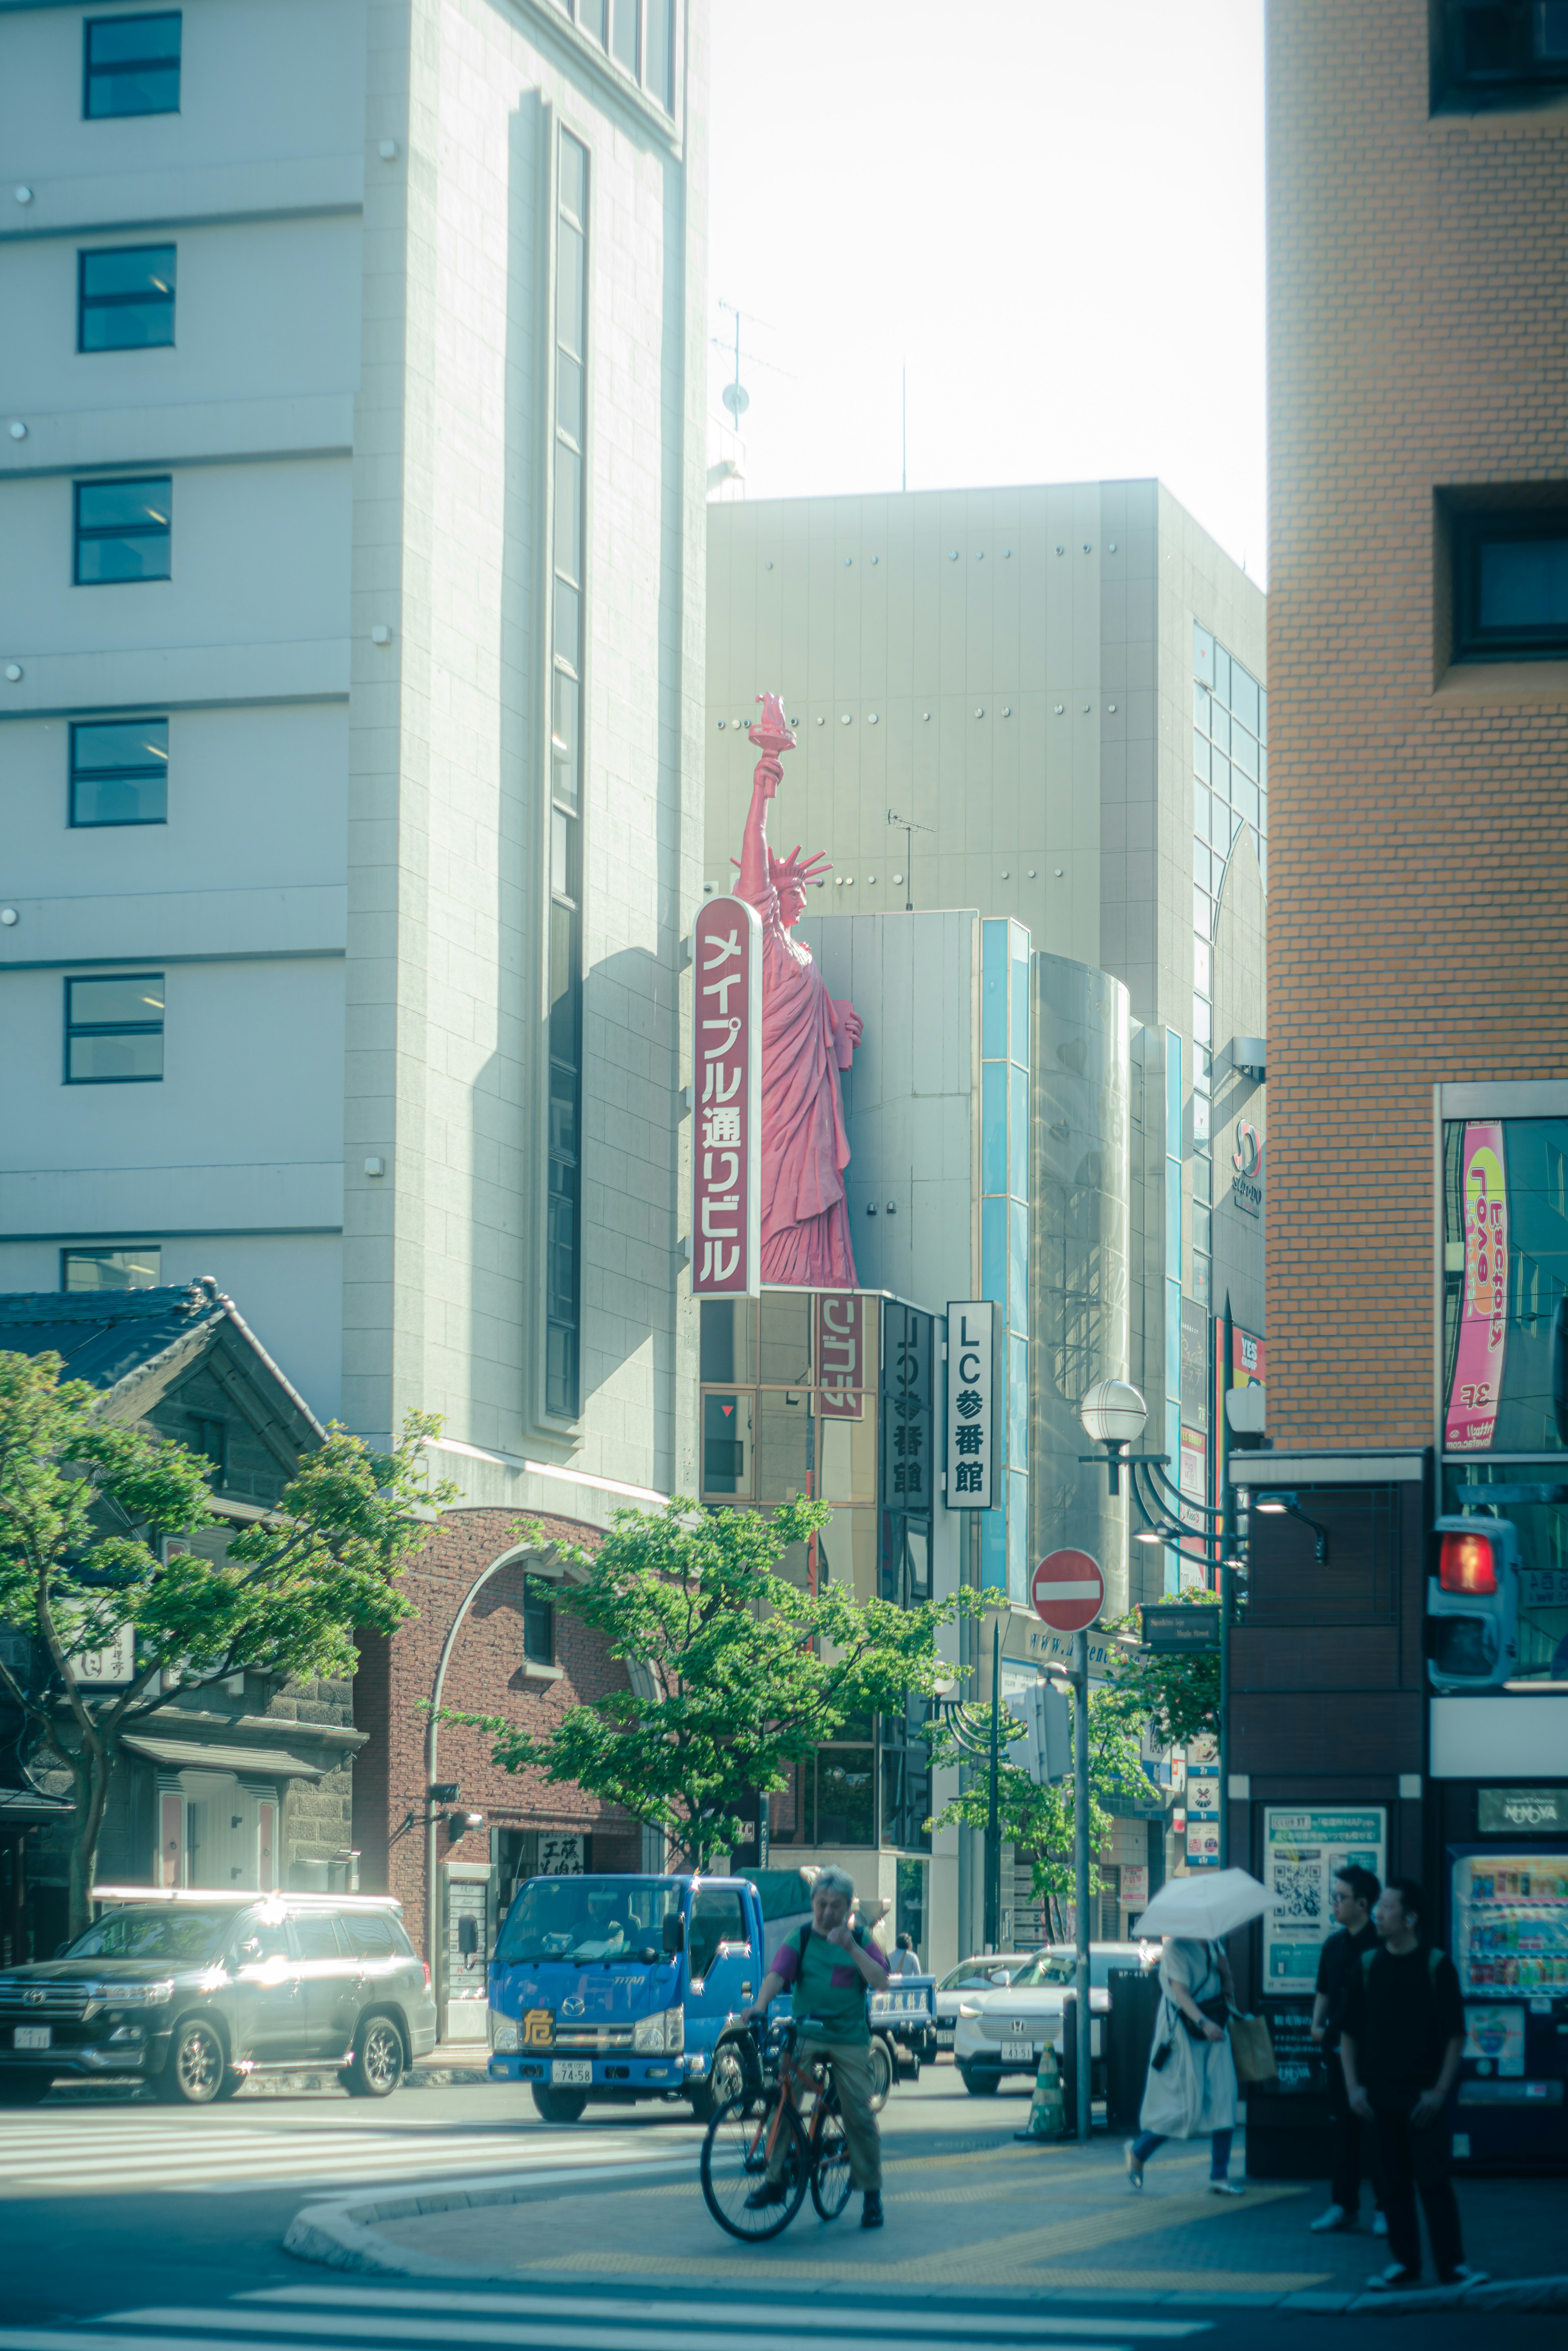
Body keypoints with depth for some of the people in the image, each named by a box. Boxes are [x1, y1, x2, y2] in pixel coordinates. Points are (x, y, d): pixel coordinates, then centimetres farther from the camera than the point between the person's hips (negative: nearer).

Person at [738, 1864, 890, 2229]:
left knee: (859, 2115, -4)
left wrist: (851, 1947, -16)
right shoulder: (800, 1939, 7)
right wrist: (760, 2005, -27)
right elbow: (776, 1974, -8)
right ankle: (775, 2182, -5)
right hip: (803, 2035, 1)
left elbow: (881, 1982, -5)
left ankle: (872, 2194, 7)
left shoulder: (860, 1940, 8)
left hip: (849, 2039, -1)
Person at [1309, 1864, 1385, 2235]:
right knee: (1343, 2127, 10)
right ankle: (1344, 2205, 16)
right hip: (1339, 2047, 6)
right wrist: (1318, 2024, 4)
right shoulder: (1334, 1945, 11)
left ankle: (1385, 2209, 5)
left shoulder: (1382, 1945, -8)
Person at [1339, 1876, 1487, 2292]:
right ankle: (1404, 2262, 13)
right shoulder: (1368, 1965, 7)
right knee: (1393, 2183, 5)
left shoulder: (1436, 1965, -3)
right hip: (1379, 2095, 3)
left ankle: (1452, 2265, -1)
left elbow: (1456, 2035, -2)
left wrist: (1440, 2092, -9)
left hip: (1422, 2096, -3)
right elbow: (1349, 2033, 12)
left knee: (1434, 2181, -6)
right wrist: (1354, 2087, 3)